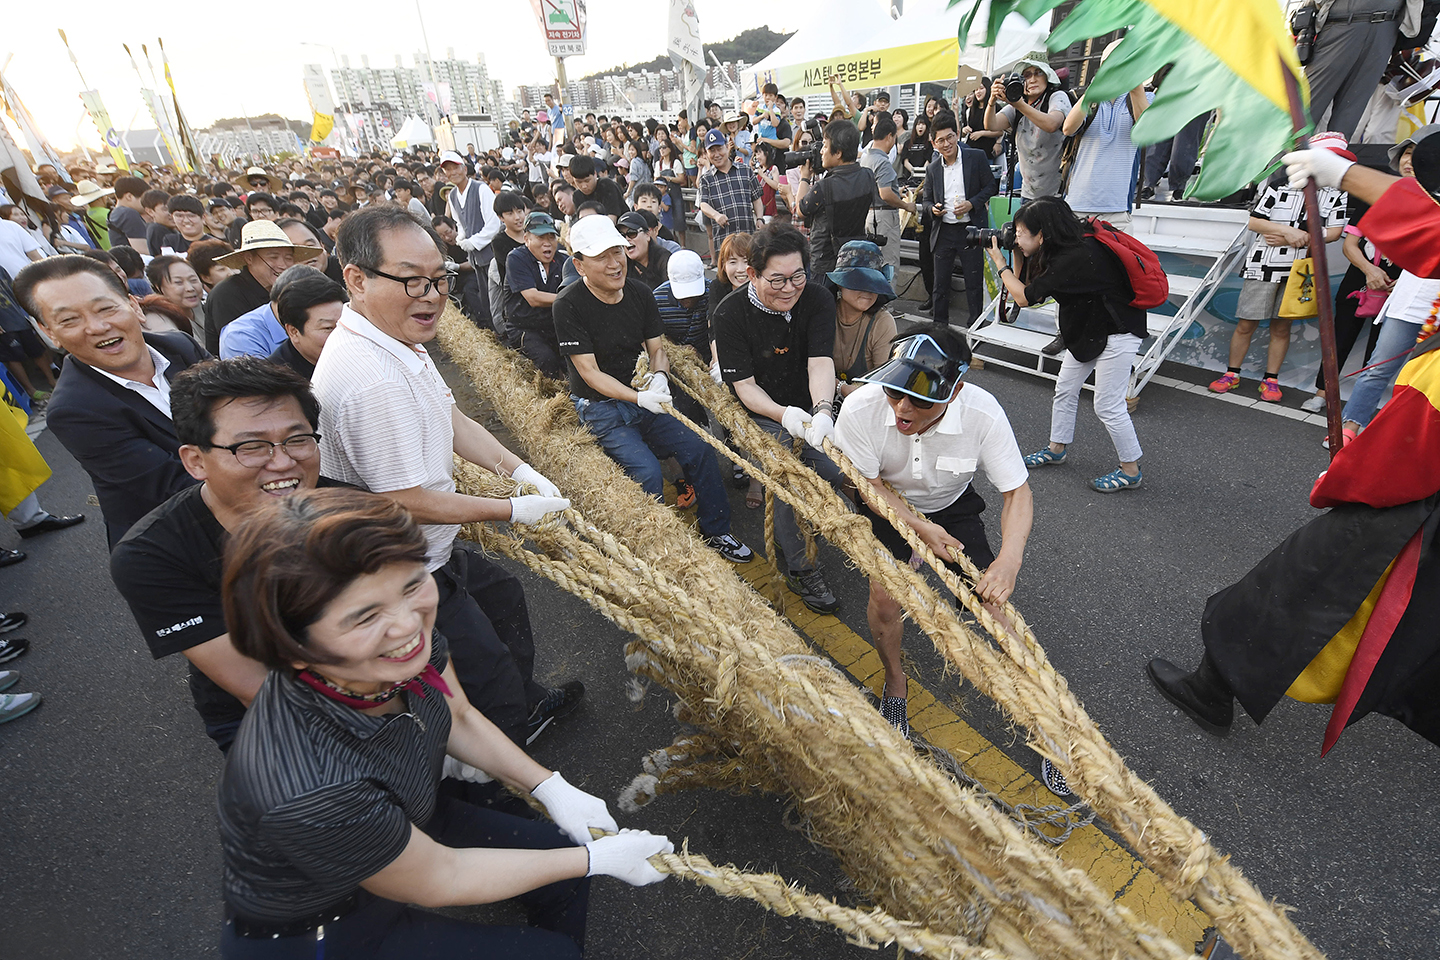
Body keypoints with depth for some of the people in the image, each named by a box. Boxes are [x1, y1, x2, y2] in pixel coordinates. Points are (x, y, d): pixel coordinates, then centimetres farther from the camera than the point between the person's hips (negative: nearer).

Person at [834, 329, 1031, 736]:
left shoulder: (983, 413, -32)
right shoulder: (860, 408, -34)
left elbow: (1018, 492, -21)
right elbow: (870, 485, -17)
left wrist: (1010, 559, -37)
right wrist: (921, 526, -29)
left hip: (953, 505, 1)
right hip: (888, 504, -1)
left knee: (994, 595, -10)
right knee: (884, 595, -18)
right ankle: (895, 682, 12)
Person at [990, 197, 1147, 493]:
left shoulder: (1074, 258, -29)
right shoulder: (1068, 247, -1)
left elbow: (1025, 298, -24)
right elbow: (1031, 289, 9)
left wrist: (1000, 264, -13)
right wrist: (1018, 257, -2)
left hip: (1117, 333, -10)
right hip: (1087, 330, 10)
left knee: (1108, 405, -3)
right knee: (1065, 389, 16)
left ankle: (1130, 470, 13)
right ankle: (1056, 448, 34)